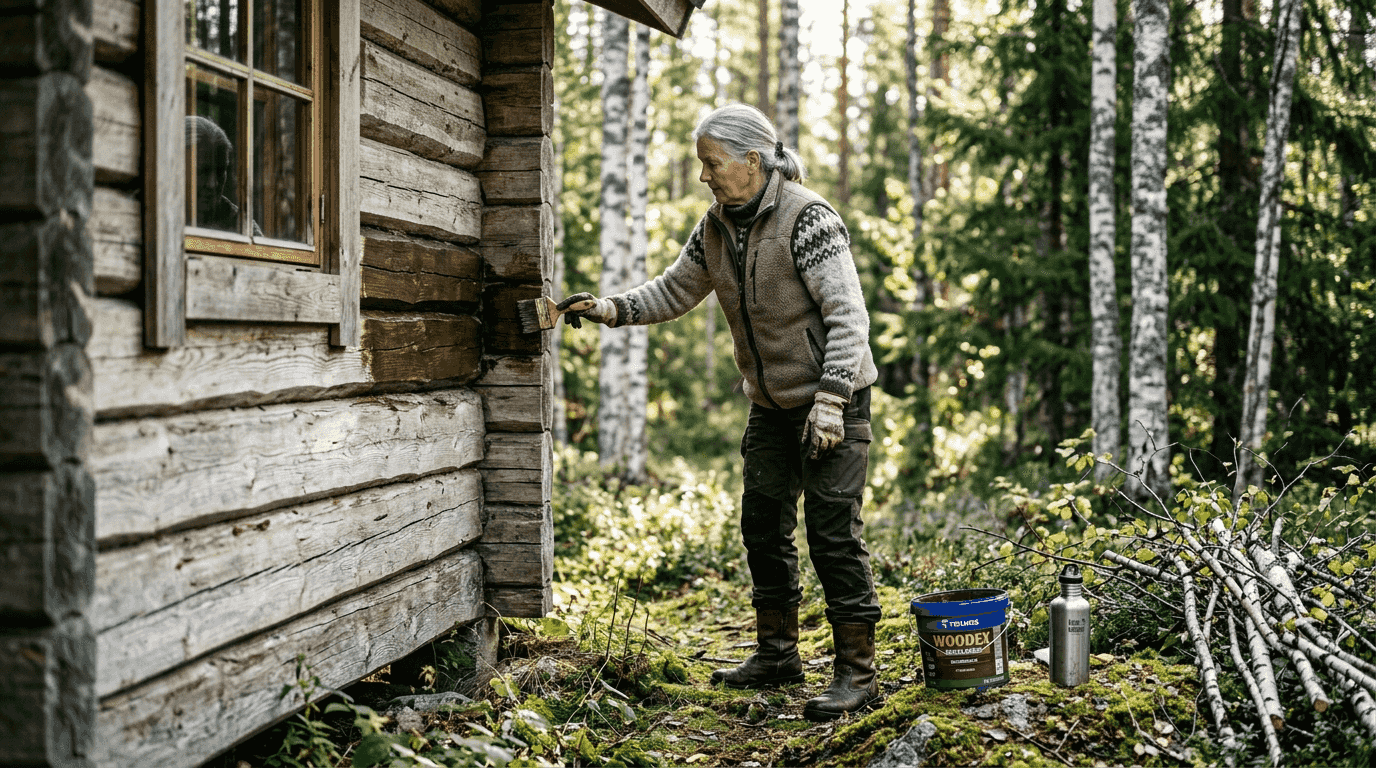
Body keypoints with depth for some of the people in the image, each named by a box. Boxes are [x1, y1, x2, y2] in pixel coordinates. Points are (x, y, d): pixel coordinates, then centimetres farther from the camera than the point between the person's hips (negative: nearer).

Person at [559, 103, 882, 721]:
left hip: (834, 398, -8)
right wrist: (610, 309, -2)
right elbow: (675, 290, 14)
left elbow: (848, 315, -22)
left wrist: (829, 402, -27)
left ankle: (857, 672, -1)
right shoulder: (716, 227, 3)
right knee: (763, 524, 11)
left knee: (832, 531, -9)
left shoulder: (808, 220, -20)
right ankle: (777, 653, 25)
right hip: (772, 404, 8)